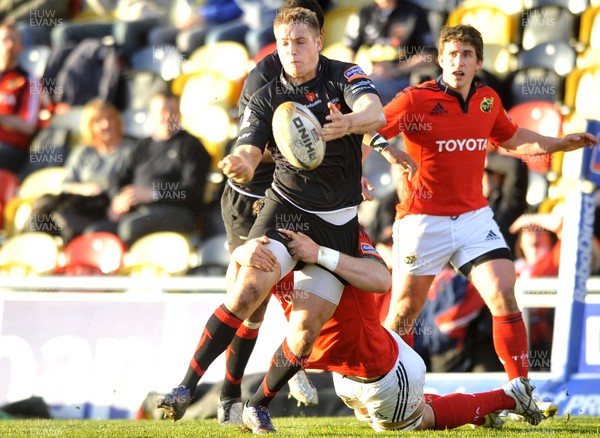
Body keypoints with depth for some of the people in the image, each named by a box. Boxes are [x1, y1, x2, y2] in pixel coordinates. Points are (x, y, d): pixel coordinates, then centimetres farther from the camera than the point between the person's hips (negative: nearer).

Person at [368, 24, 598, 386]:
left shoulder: (488, 100, 5)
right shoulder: (415, 100, -12)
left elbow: (513, 138, 24)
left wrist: (561, 144, 16)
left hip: (475, 217, 4)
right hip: (423, 221, -4)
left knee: (505, 299, -10)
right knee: (404, 312, 5)